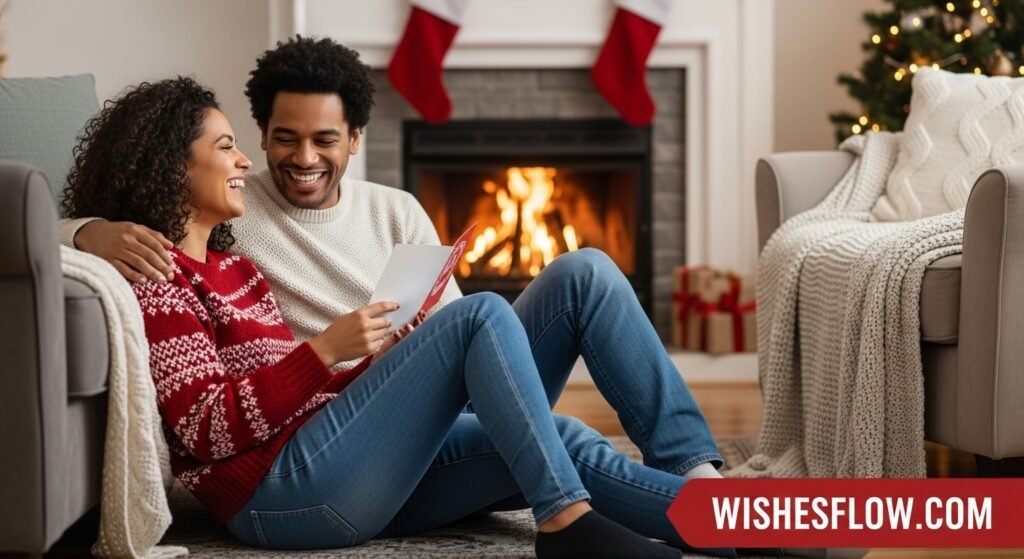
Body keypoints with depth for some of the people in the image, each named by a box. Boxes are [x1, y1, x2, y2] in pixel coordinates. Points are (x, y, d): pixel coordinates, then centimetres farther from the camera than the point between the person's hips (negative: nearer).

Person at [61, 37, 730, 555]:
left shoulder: (396, 212, 15)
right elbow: (57, 227, 0)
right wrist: (99, 232, -25)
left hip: (451, 416, 5)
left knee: (586, 272, -14)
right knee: (560, 436, -34)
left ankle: (695, 468, -16)